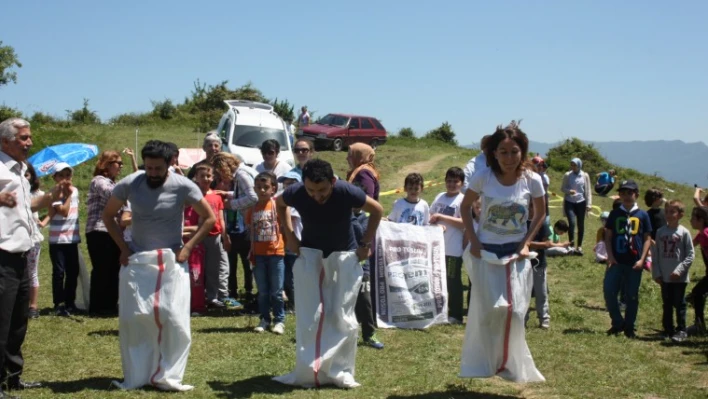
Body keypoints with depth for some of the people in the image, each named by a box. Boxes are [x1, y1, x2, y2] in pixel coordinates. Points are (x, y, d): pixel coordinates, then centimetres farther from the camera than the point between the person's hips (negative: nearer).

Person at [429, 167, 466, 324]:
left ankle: (455, 315, 10)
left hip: (453, 250, -6)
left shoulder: (462, 200, -10)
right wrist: (433, 221, -3)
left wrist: (441, 216, -20)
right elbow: (431, 215, 19)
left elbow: (464, 223, -20)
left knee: (453, 282, 2)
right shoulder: (440, 197, 9)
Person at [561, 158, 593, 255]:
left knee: (581, 225, 7)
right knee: (571, 222, -16)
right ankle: (572, 245, -4)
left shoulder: (585, 176, 0)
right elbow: (562, 188, 3)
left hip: (581, 202, 1)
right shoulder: (567, 175, -2)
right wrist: (569, 191, -18)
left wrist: (589, 204, -4)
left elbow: (588, 191, 2)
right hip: (569, 202, -1)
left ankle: (579, 246, 18)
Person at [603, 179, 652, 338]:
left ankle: (629, 327, 18)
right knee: (609, 291, -5)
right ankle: (618, 323, 12)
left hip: (634, 263, -1)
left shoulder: (642, 215, 3)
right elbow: (608, 236, 7)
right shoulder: (615, 214, 6)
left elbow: (647, 239, 3)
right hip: (616, 261, 1)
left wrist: (642, 259, -6)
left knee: (632, 296, 5)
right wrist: (610, 255, -5)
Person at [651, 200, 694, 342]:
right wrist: (656, 273, 0)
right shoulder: (660, 232, 3)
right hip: (664, 277, 4)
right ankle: (668, 330, 22)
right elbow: (655, 254, 6)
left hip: (679, 277, -4)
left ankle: (681, 331, 10)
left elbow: (690, 255, -7)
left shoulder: (684, 232, -7)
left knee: (679, 304, 2)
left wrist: (679, 270, -15)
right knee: (667, 305, 12)